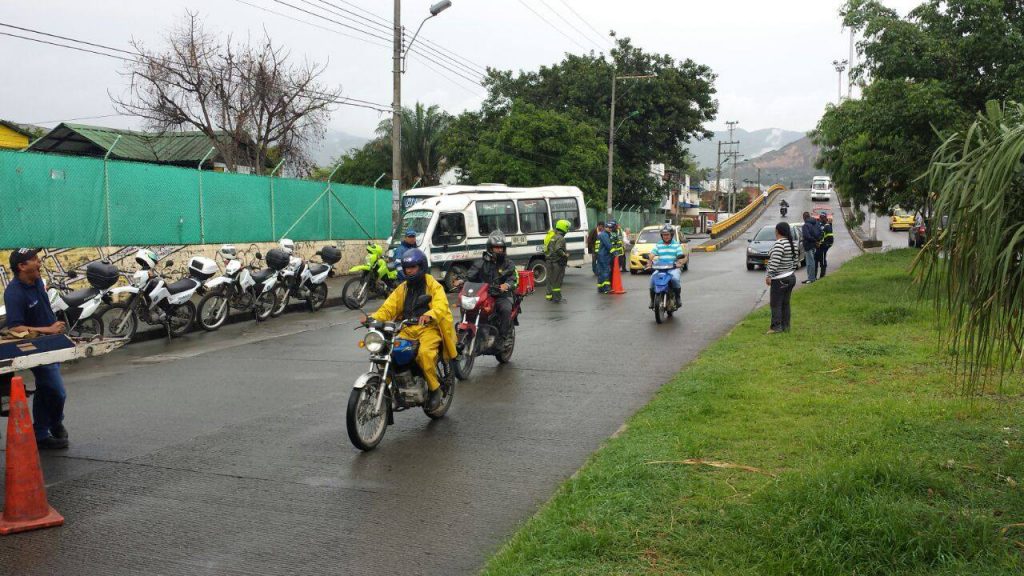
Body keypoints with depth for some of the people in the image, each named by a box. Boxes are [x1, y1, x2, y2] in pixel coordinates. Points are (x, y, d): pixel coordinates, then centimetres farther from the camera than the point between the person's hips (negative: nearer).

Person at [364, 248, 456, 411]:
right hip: (407, 329, 5)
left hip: (429, 328, -5)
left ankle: (435, 389, -17)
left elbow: (441, 306, -16)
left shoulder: (433, 285, 3)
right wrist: (374, 317, -10)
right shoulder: (403, 288, 21)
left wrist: (429, 315, -39)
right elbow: (389, 307, 11)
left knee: (424, 353, -35)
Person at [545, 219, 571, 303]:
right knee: (557, 280, -2)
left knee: (550, 279, 18)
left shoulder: (552, 236, 11)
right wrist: (566, 255, -15)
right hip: (557, 262, -9)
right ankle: (557, 298, 2)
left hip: (550, 261, 9)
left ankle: (549, 295, 28)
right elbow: (558, 250, -28)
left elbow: (547, 249, 16)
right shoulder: (560, 238, -17)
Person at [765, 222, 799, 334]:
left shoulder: (779, 244, -17)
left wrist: (768, 276, -19)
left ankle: (776, 327, -3)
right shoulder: (793, 244, 10)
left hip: (779, 279, -9)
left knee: (775, 304, -3)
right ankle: (786, 326, 16)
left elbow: (774, 262, -22)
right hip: (791, 277, 9)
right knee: (785, 303, 13)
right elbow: (796, 261, 14)